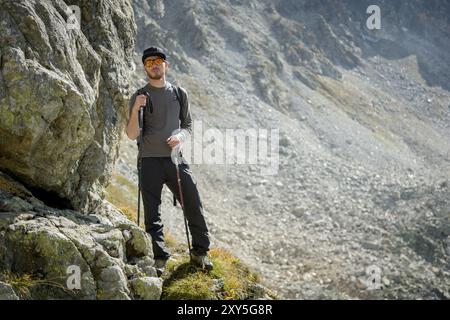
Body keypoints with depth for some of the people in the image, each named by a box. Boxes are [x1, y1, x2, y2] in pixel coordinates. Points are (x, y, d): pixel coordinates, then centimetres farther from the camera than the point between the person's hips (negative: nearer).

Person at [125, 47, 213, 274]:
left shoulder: (179, 93, 12)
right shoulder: (139, 97, 4)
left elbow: (188, 125, 18)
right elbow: (132, 135, -2)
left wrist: (180, 136, -5)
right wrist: (135, 109, -18)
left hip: (175, 159, 2)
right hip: (150, 161, -2)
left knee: (194, 206, 1)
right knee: (152, 214, -2)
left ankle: (200, 252, 16)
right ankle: (159, 259, 4)